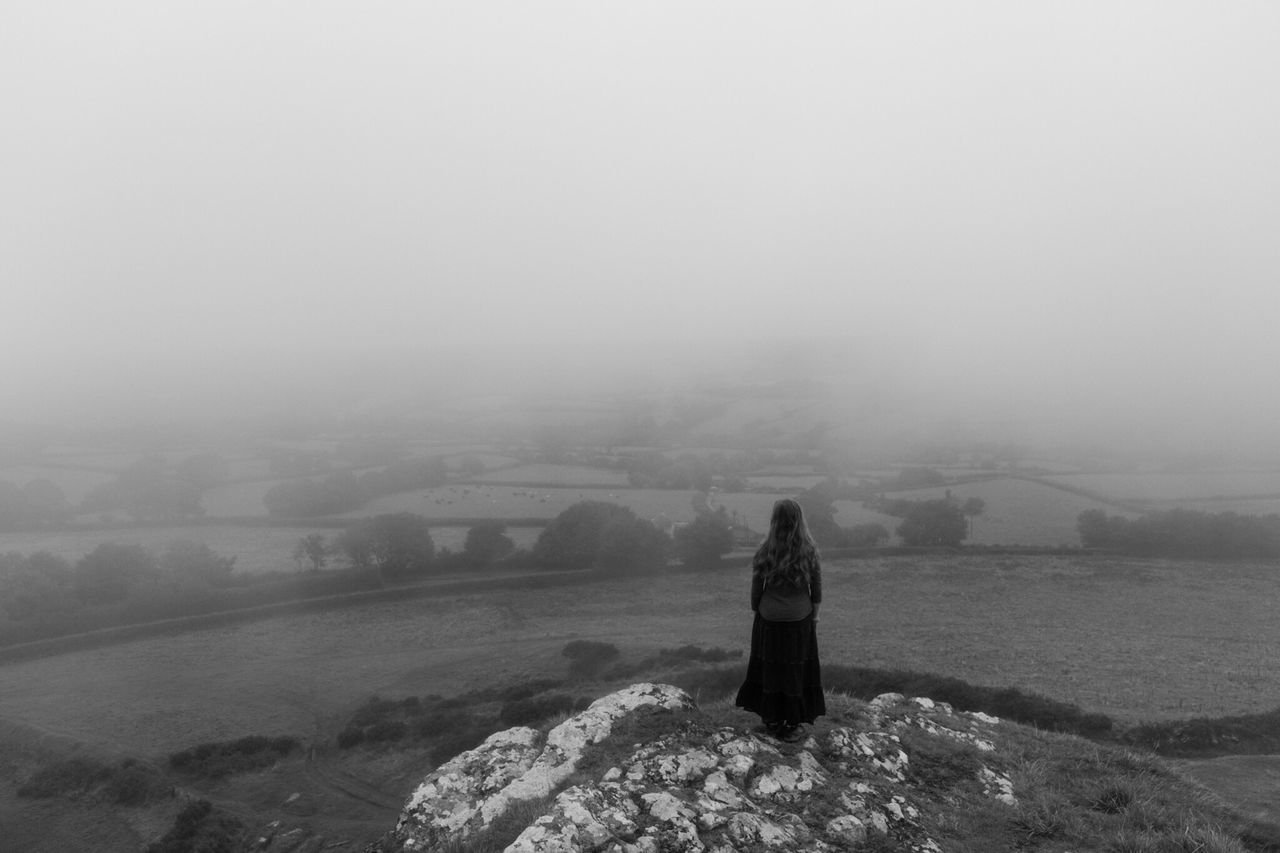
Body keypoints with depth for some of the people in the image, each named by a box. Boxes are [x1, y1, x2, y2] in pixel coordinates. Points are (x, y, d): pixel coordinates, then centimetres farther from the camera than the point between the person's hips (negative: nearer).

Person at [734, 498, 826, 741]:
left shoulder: (765, 551, -14)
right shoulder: (809, 551, -11)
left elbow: (756, 587, -5)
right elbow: (817, 589, -4)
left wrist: (755, 610, 11)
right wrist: (814, 616, 10)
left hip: (769, 620, 0)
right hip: (800, 620, 0)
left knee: (770, 669, 15)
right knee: (796, 671, 13)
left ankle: (772, 721, 23)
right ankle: (792, 724, 19)